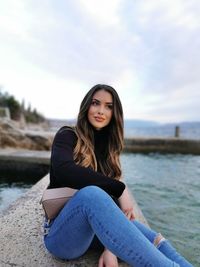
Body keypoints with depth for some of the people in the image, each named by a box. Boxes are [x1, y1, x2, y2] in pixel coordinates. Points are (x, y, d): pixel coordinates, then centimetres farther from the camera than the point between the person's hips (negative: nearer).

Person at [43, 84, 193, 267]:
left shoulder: (108, 148, 7)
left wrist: (111, 248, -15)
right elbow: (64, 171, -30)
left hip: (93, 228, 5)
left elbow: (112, 197, -2)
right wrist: (121, 188, -25)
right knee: (92, 193, -36)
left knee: (153, 241, -19)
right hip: (60, 234, -4)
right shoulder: (67, 136, -7)